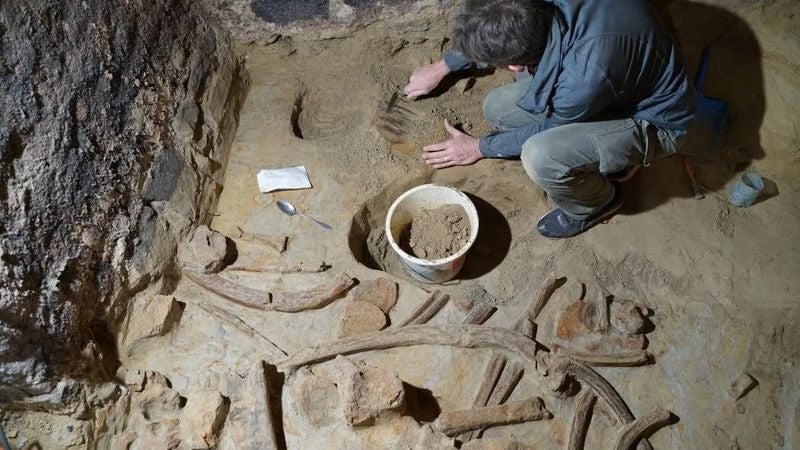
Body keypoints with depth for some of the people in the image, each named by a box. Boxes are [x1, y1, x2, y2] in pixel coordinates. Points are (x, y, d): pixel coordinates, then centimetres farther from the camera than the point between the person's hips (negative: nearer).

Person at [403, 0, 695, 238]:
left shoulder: (587, 76, -40)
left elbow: (547, 127, -18)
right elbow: (489, 35, 2)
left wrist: (479, 148, -5)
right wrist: (441, 68, 13)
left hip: (652, 121, -7)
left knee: (540, 157, -32)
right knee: (497, 109, -4)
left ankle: (597, 202, 3)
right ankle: (606, 158, 11)